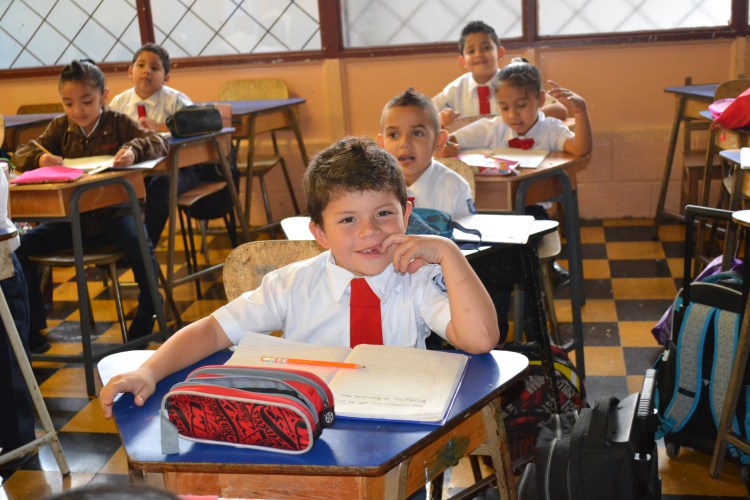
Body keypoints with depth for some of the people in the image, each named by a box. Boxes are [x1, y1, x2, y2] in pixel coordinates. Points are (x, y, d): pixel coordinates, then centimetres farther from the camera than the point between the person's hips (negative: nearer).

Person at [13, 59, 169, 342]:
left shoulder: (118, 123, -1)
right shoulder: (60, 128, 7)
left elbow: (158, 143, -12)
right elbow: (21, 154, 4)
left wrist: (135, 149, -34)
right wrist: (39, 158, -20)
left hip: (112, 211, -3)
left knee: (139, 245, -33)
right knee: (18, 247, -12)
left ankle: (147, 314, -7)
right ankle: (32, 326, 7)